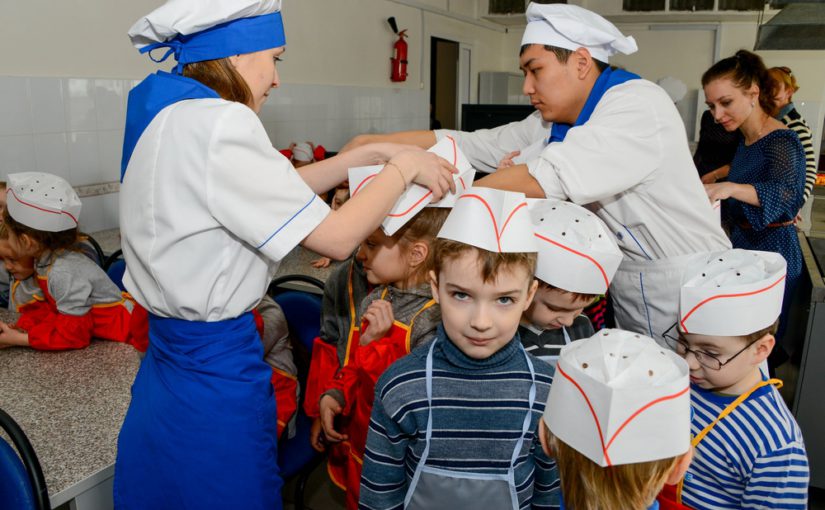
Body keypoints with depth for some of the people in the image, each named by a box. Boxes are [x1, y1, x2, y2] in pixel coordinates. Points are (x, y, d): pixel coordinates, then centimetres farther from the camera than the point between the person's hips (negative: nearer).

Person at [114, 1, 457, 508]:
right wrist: (402, 167, -6)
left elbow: (279, 188, 10)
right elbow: (338, 237, -21)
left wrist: (374, 153, 7)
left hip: (172, 356, 9)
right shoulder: (218, 123, -23)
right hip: (216, 372, -9)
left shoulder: (167, 112, 5)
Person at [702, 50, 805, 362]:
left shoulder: (781, 142, -19)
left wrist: (729, 187, -54)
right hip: (743, 246, 9)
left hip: (771, 254, -8)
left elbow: (784, 191, -40)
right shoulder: (746, 141, 8)